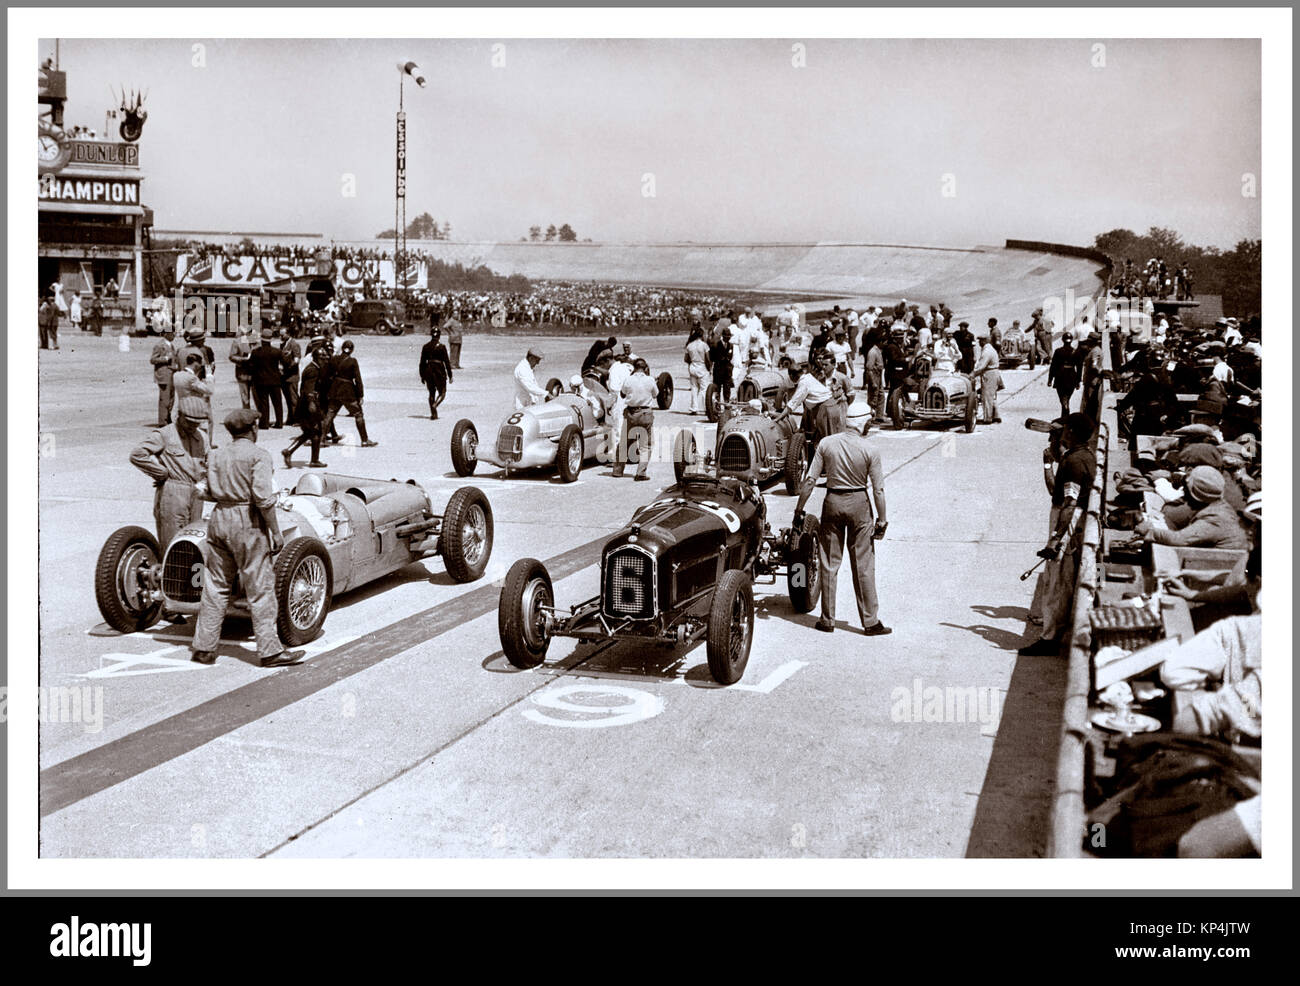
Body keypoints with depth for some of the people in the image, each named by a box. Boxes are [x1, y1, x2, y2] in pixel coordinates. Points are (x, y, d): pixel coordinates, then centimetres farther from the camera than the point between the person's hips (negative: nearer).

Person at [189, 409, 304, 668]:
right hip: (248, 523, -6)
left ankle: (204, 648, 14)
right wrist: (276, 531, -10)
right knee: (260, 589, -1)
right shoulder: (258, 455, -8)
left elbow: (208, 493, 8)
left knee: (215, 587, 11)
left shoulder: (216, 456, 10)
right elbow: (263, 497, -16)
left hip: (218, 519, 6)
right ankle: (270, 650, 2)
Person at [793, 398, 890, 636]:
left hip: (833, 502, 2)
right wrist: (881, 520, 1)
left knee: (829, 563, 10)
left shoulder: (826, 443, -4)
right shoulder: (869, 450, -8)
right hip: (859, 503, -2)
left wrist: (799, 511, 2)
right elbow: (878, 490, -7)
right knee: (863, 565, 5)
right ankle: (870, 622, 9)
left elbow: (810, 480, -5)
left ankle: (827, 620, 15)